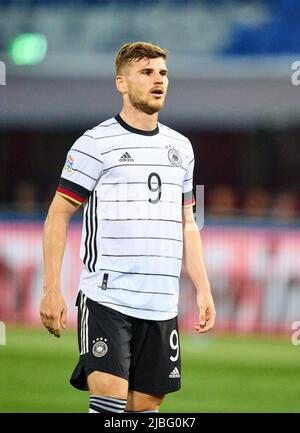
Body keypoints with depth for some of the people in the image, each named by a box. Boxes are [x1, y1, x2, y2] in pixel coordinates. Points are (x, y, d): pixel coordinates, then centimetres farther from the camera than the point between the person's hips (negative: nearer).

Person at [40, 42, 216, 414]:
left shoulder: (180, 147, 15)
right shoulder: (95, 144, -3)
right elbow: (57, 216, -2)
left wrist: (203, 289, 14)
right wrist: (51, 289, -9)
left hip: (161, 305, 5)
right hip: (106, 298, -5)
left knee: (147, 404, 6)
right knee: (110, 400, -17)